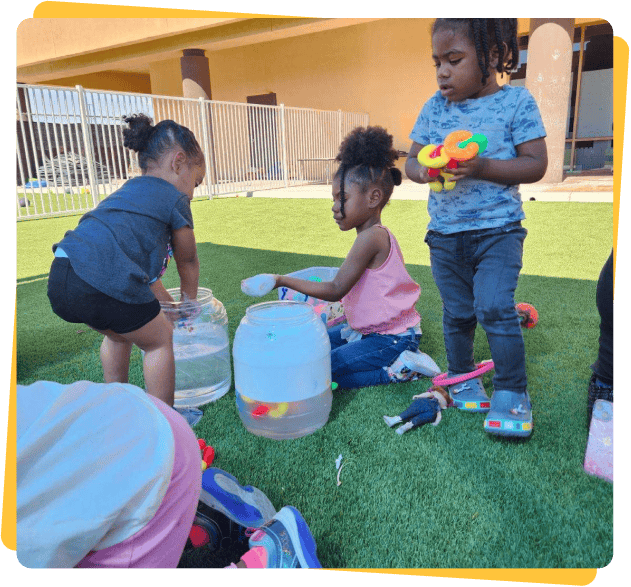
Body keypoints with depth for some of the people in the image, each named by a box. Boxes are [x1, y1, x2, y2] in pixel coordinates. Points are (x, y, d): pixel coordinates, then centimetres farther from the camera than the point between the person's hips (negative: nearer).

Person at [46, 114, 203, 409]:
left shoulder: (129, 192, 32)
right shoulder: (175, 199, 6)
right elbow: (188, 263, 19)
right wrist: (189, 303, 37)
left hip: (59, 279, 9)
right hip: (99, 283, -9)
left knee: (119, 332, 33)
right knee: (159, 338, 13)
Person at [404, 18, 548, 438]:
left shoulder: (517, 101, -5)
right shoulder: (435, 107, 4)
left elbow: (536, 165, -9)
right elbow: (411, 159, 7)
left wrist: (481, 167, -23)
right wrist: (422, 170, -17)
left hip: (498, 229, -3)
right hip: (445, 232, 4)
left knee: (495, 307, -13)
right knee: (457, 313, 11)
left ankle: (512, 392, 5)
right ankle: (462, 378, 31)